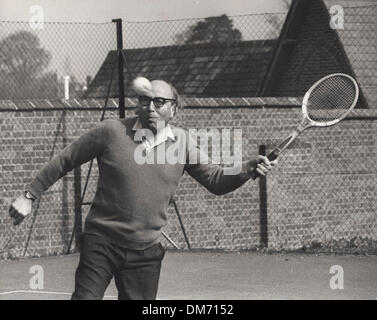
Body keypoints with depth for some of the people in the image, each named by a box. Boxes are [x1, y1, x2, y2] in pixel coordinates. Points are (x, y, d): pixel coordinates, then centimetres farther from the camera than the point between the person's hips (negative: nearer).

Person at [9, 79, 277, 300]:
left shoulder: (182, 142, 1)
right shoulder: (111, 132, -7)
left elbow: (216, 181, 2)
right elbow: (65, 161, 3)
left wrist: (248, 169, -17)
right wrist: (30, 195, 4)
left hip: (146, 252, 2)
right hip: (101, 243, -2)